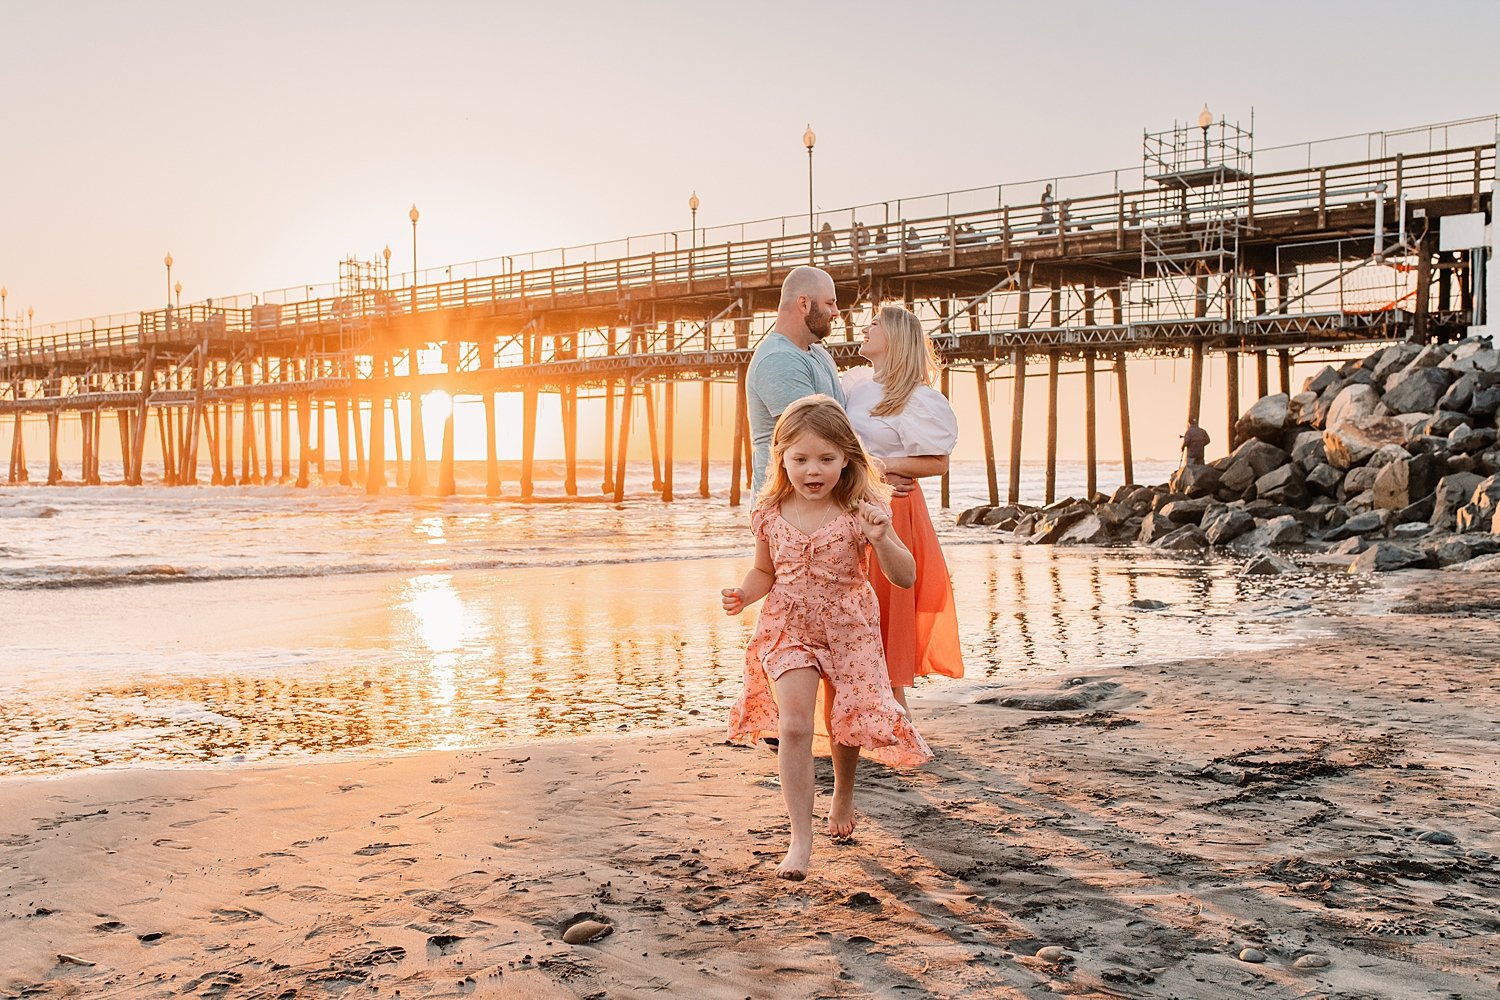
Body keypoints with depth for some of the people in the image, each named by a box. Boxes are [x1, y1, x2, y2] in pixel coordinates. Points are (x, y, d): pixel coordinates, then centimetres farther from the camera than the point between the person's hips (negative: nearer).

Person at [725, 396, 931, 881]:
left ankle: (843, 793, 48)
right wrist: (743, 594, -12)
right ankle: (800, 837, -8)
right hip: (788, 631, 1)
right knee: (794, 726, -14)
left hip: (849, 631, 0)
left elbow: (905, 577, -17)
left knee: (845, 724, 14)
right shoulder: (770, 514, -9)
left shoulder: (861, 511, -16)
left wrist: (880, 539, -35)